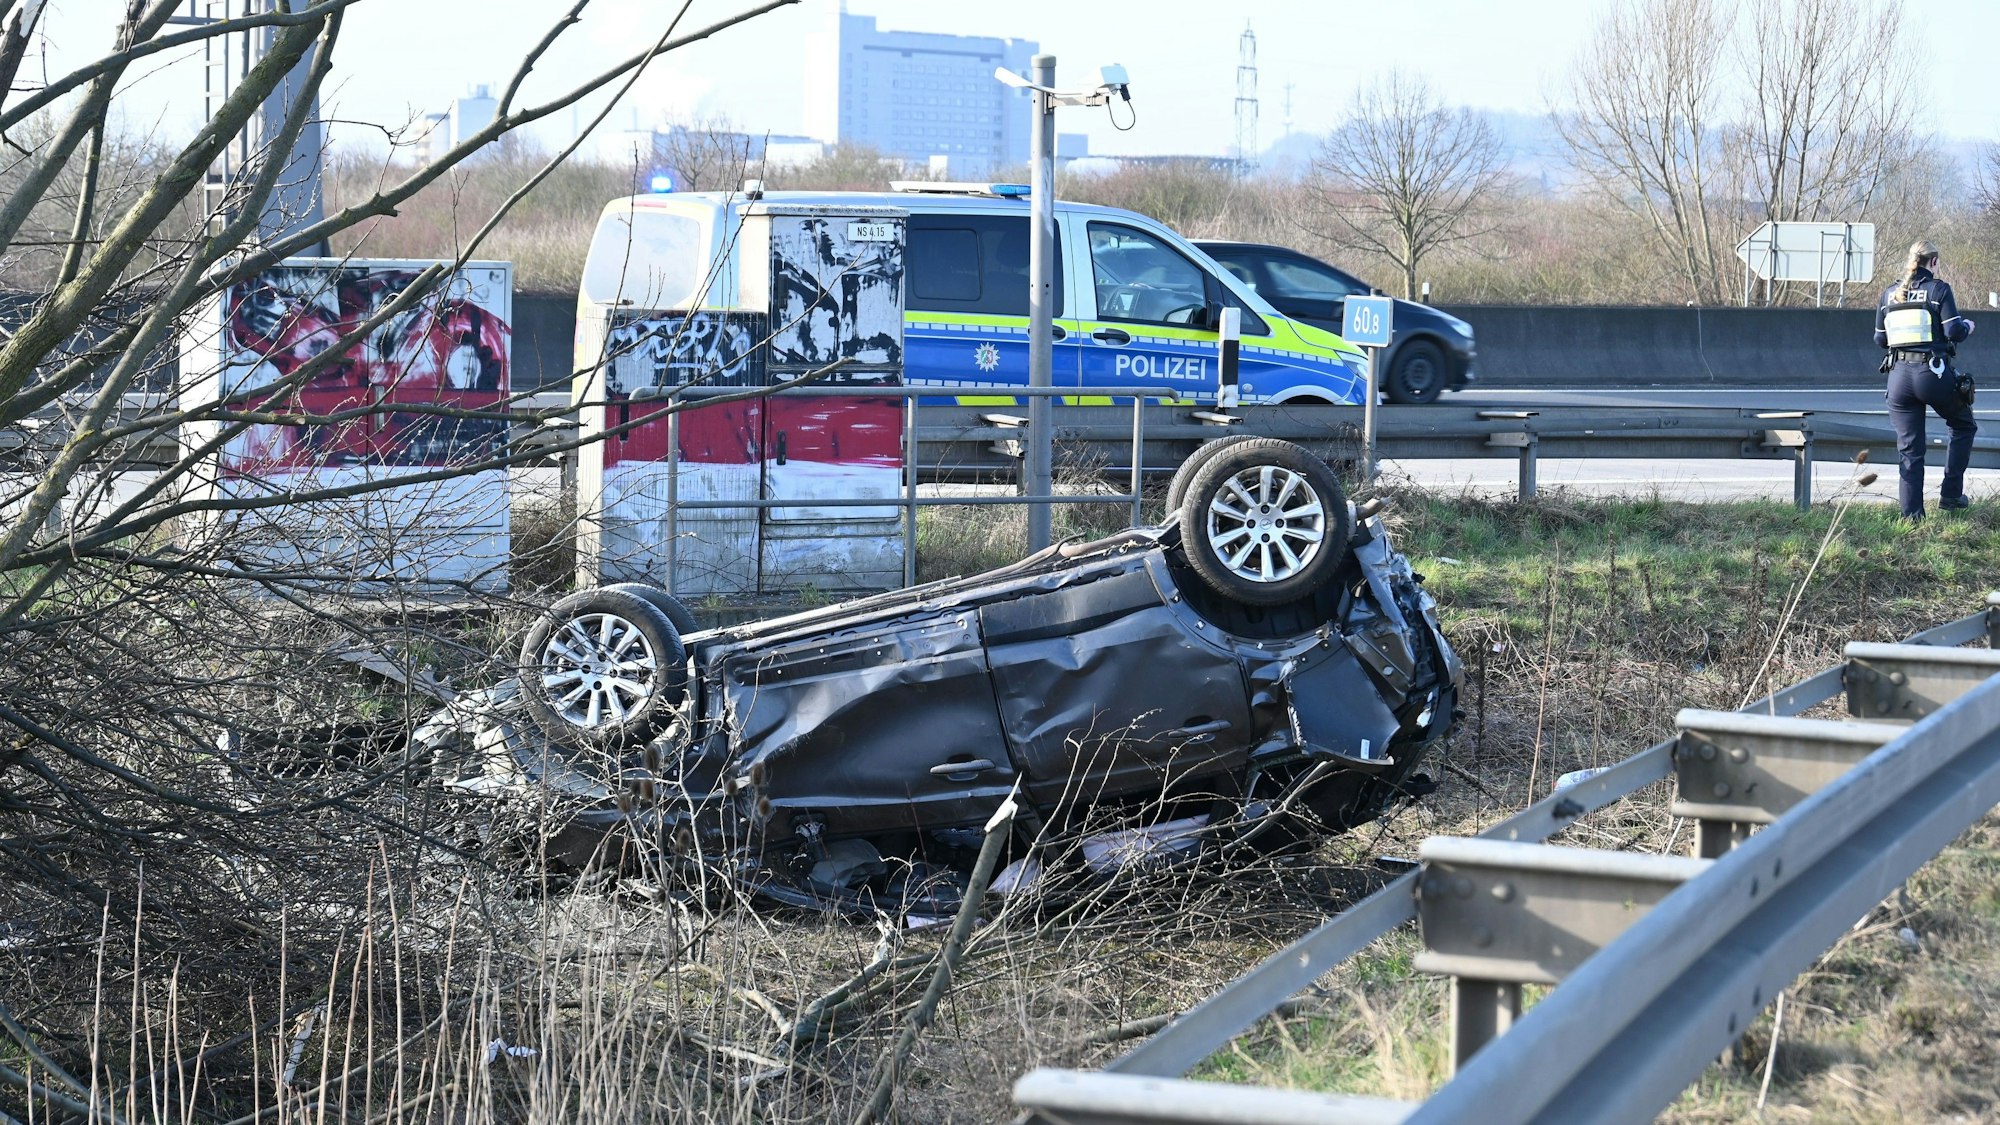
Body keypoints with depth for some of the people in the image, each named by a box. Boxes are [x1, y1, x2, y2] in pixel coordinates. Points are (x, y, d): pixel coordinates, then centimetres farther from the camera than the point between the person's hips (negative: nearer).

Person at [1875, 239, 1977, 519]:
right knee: (1964, 427, 20)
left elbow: (1880, 339, 14)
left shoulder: (1889, 294, 11)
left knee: (1910, 450, 8)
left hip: (1899, 375, 4)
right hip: (1933, 373, -4)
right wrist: (1968, 326, 12)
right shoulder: (1938, 289, -3)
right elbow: (1954, 332, -10)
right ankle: (1950, 494, 13)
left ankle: (1912, 514, 4)